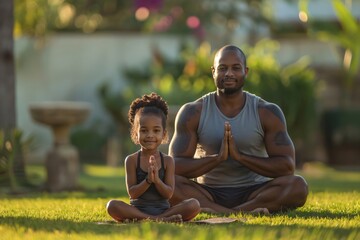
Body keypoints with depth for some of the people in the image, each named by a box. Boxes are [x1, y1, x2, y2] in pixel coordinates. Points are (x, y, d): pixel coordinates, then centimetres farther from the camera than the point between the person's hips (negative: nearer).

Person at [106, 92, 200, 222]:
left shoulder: (168, 161, 4)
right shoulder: (132, 160, 2)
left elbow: (169, 194, -3)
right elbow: (132, 193, -5)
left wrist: (156, 179, -20)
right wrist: (148, 180, -19)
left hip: (163, 208, 1)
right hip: (138, 209, -1)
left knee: (194, 204, -22)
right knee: (112, 205, -31)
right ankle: (162, 219, -35)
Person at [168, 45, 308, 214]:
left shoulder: (267, 113, 2)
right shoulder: (193, 113, 1)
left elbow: (287, 166, -7)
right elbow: (175, 167, -7)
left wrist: (240, 156, -17)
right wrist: (217, 158, -21)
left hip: (253, 192, 0)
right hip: (208, 194, 0)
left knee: (298, 186, -28)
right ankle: (247, 211, -41)